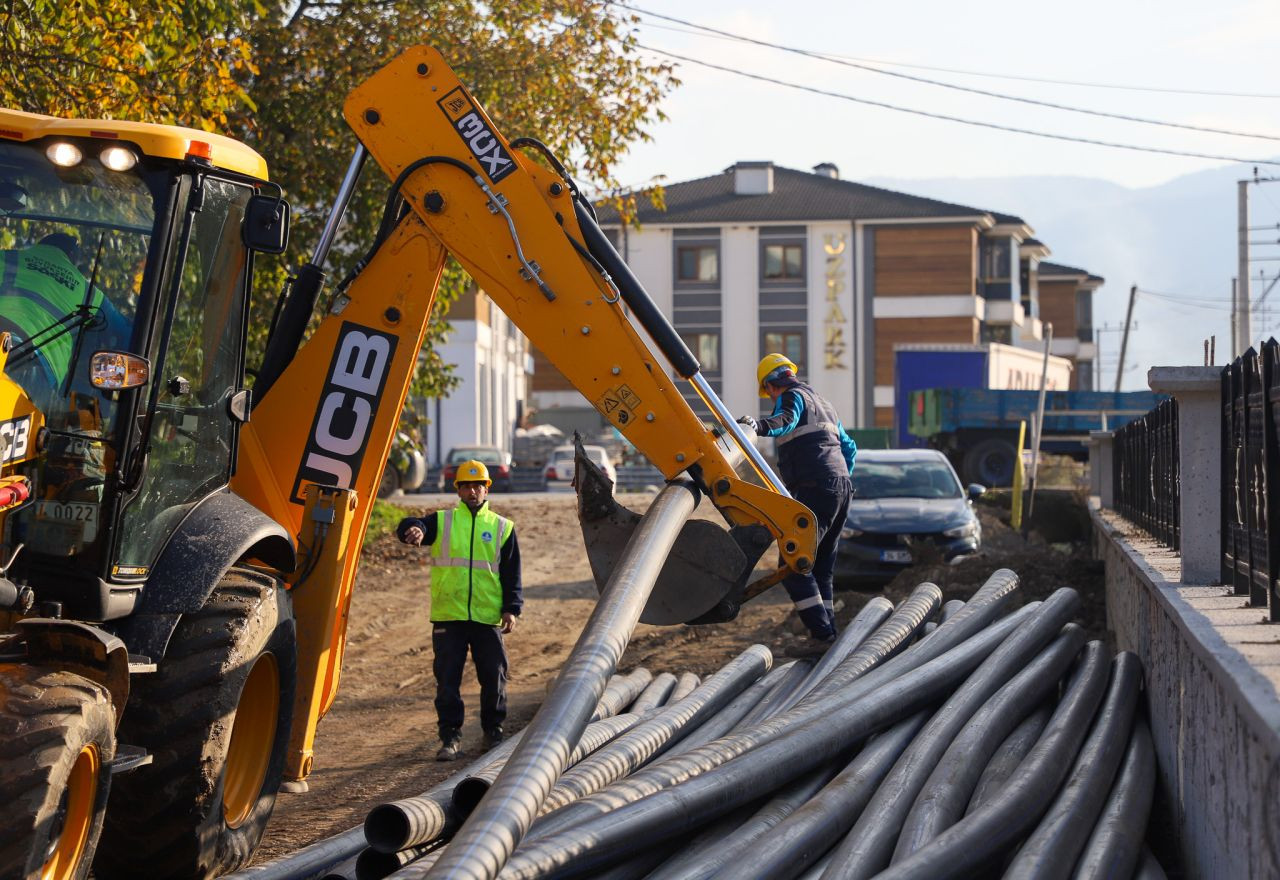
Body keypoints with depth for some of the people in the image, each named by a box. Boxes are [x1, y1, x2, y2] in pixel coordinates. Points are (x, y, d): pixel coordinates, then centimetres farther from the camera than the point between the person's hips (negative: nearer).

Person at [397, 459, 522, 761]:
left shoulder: (502, 527, 12)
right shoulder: (441, 522, 8)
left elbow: (512, 573, 11)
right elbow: (409, 527, -11)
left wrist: (511, 608, -1)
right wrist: (415, 529, -36)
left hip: (488, 617, 1)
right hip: (447, 615, -1)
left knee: (493, 676, 5)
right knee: (447, 679, -1)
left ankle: (494, 731, 20)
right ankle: (450, 736, 5)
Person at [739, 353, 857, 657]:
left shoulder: (792, 396, 1)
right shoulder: (823, 403, 28)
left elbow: (787, 420, -24)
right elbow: (848, 446, 36)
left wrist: (760, 426, -43)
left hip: (814, 488, -9)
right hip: (841, 487, 9)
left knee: (794, 564, -9)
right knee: (821, 566, 14)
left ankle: (821, 634, -17)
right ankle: (828, 634, 11)